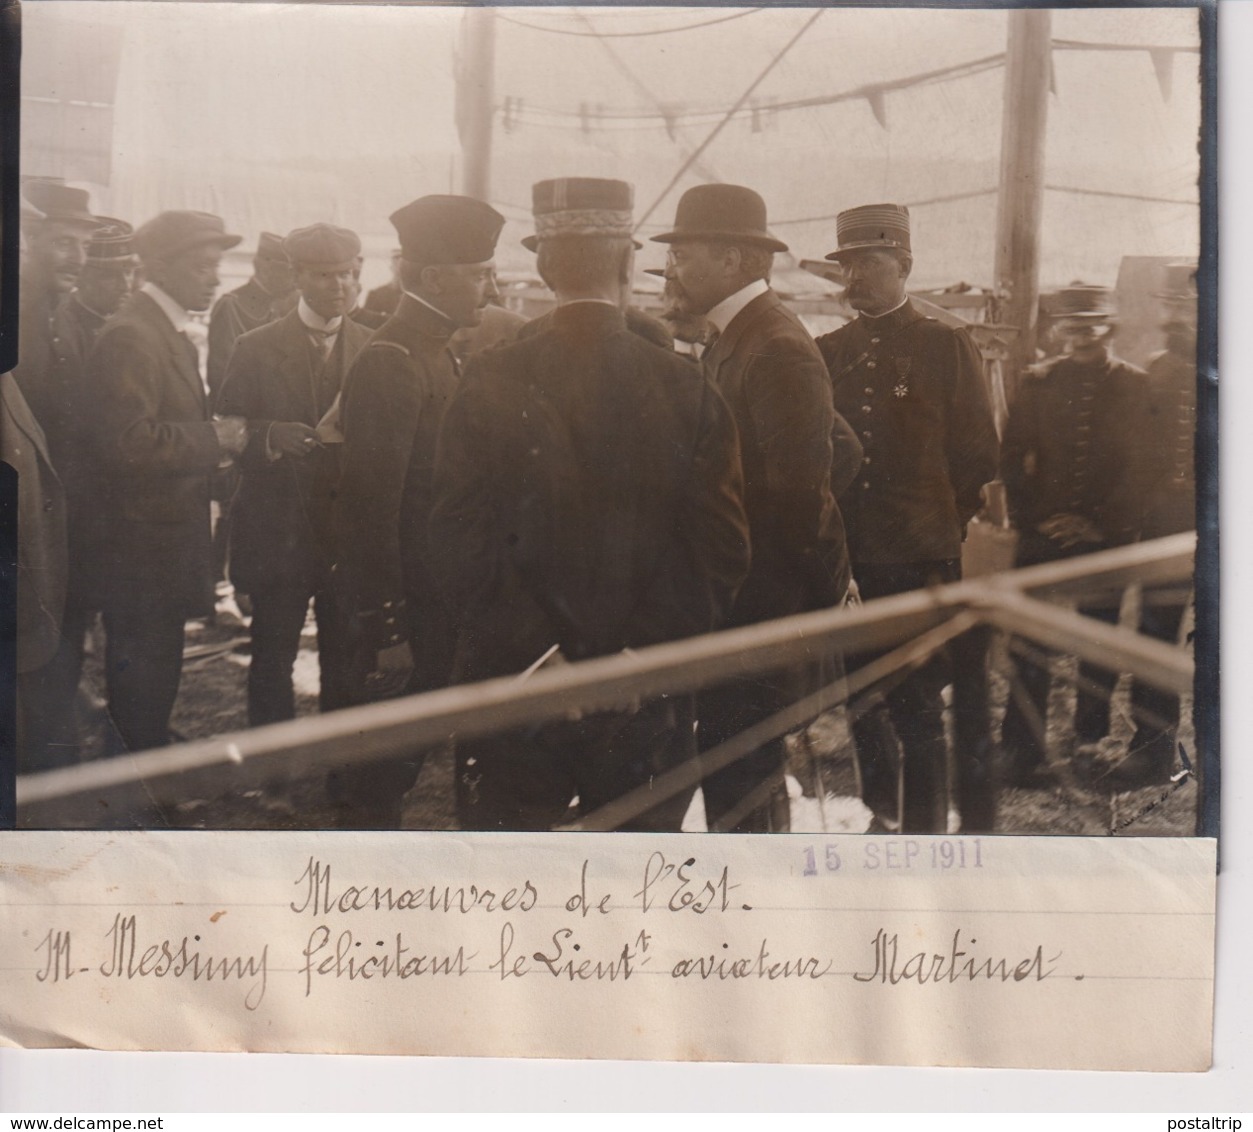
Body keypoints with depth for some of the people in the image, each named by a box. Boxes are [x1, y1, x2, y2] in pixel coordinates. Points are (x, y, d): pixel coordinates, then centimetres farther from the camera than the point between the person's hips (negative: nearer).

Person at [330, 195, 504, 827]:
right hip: (402, 602, -9)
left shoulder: (434, 353, 12)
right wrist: (386, 627, -23)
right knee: (389, 754, 1)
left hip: (430, 598, 9)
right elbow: (371, 503, -23)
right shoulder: (392, 362, -19)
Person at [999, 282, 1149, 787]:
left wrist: (1105, 526, -7)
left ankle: (1091, 741, 19)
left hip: (1108, 538, 0)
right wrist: (1032, 518, -3)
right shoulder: (1038, 382, 6)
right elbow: (1012, 461, 7)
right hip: (1043, 537, 0)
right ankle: (1024, 752, 4)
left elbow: (1141, 466, 1)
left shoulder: (1136, 386, 3)